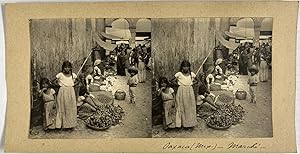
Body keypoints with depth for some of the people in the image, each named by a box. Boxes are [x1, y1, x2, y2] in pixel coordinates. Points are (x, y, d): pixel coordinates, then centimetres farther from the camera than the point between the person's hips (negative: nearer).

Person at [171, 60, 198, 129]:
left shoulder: (192, 74, 5)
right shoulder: (179, 74, -2)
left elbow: (196, 81, 17)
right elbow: (172, 80, 3)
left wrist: (192, 84, 2)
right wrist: (178, 84, -4)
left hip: (190, 91, 2)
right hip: (181, 91, -2)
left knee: (190, 107, 3)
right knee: (181, 107, 0)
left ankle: (190, 123, 11)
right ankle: (182, 123, 7)